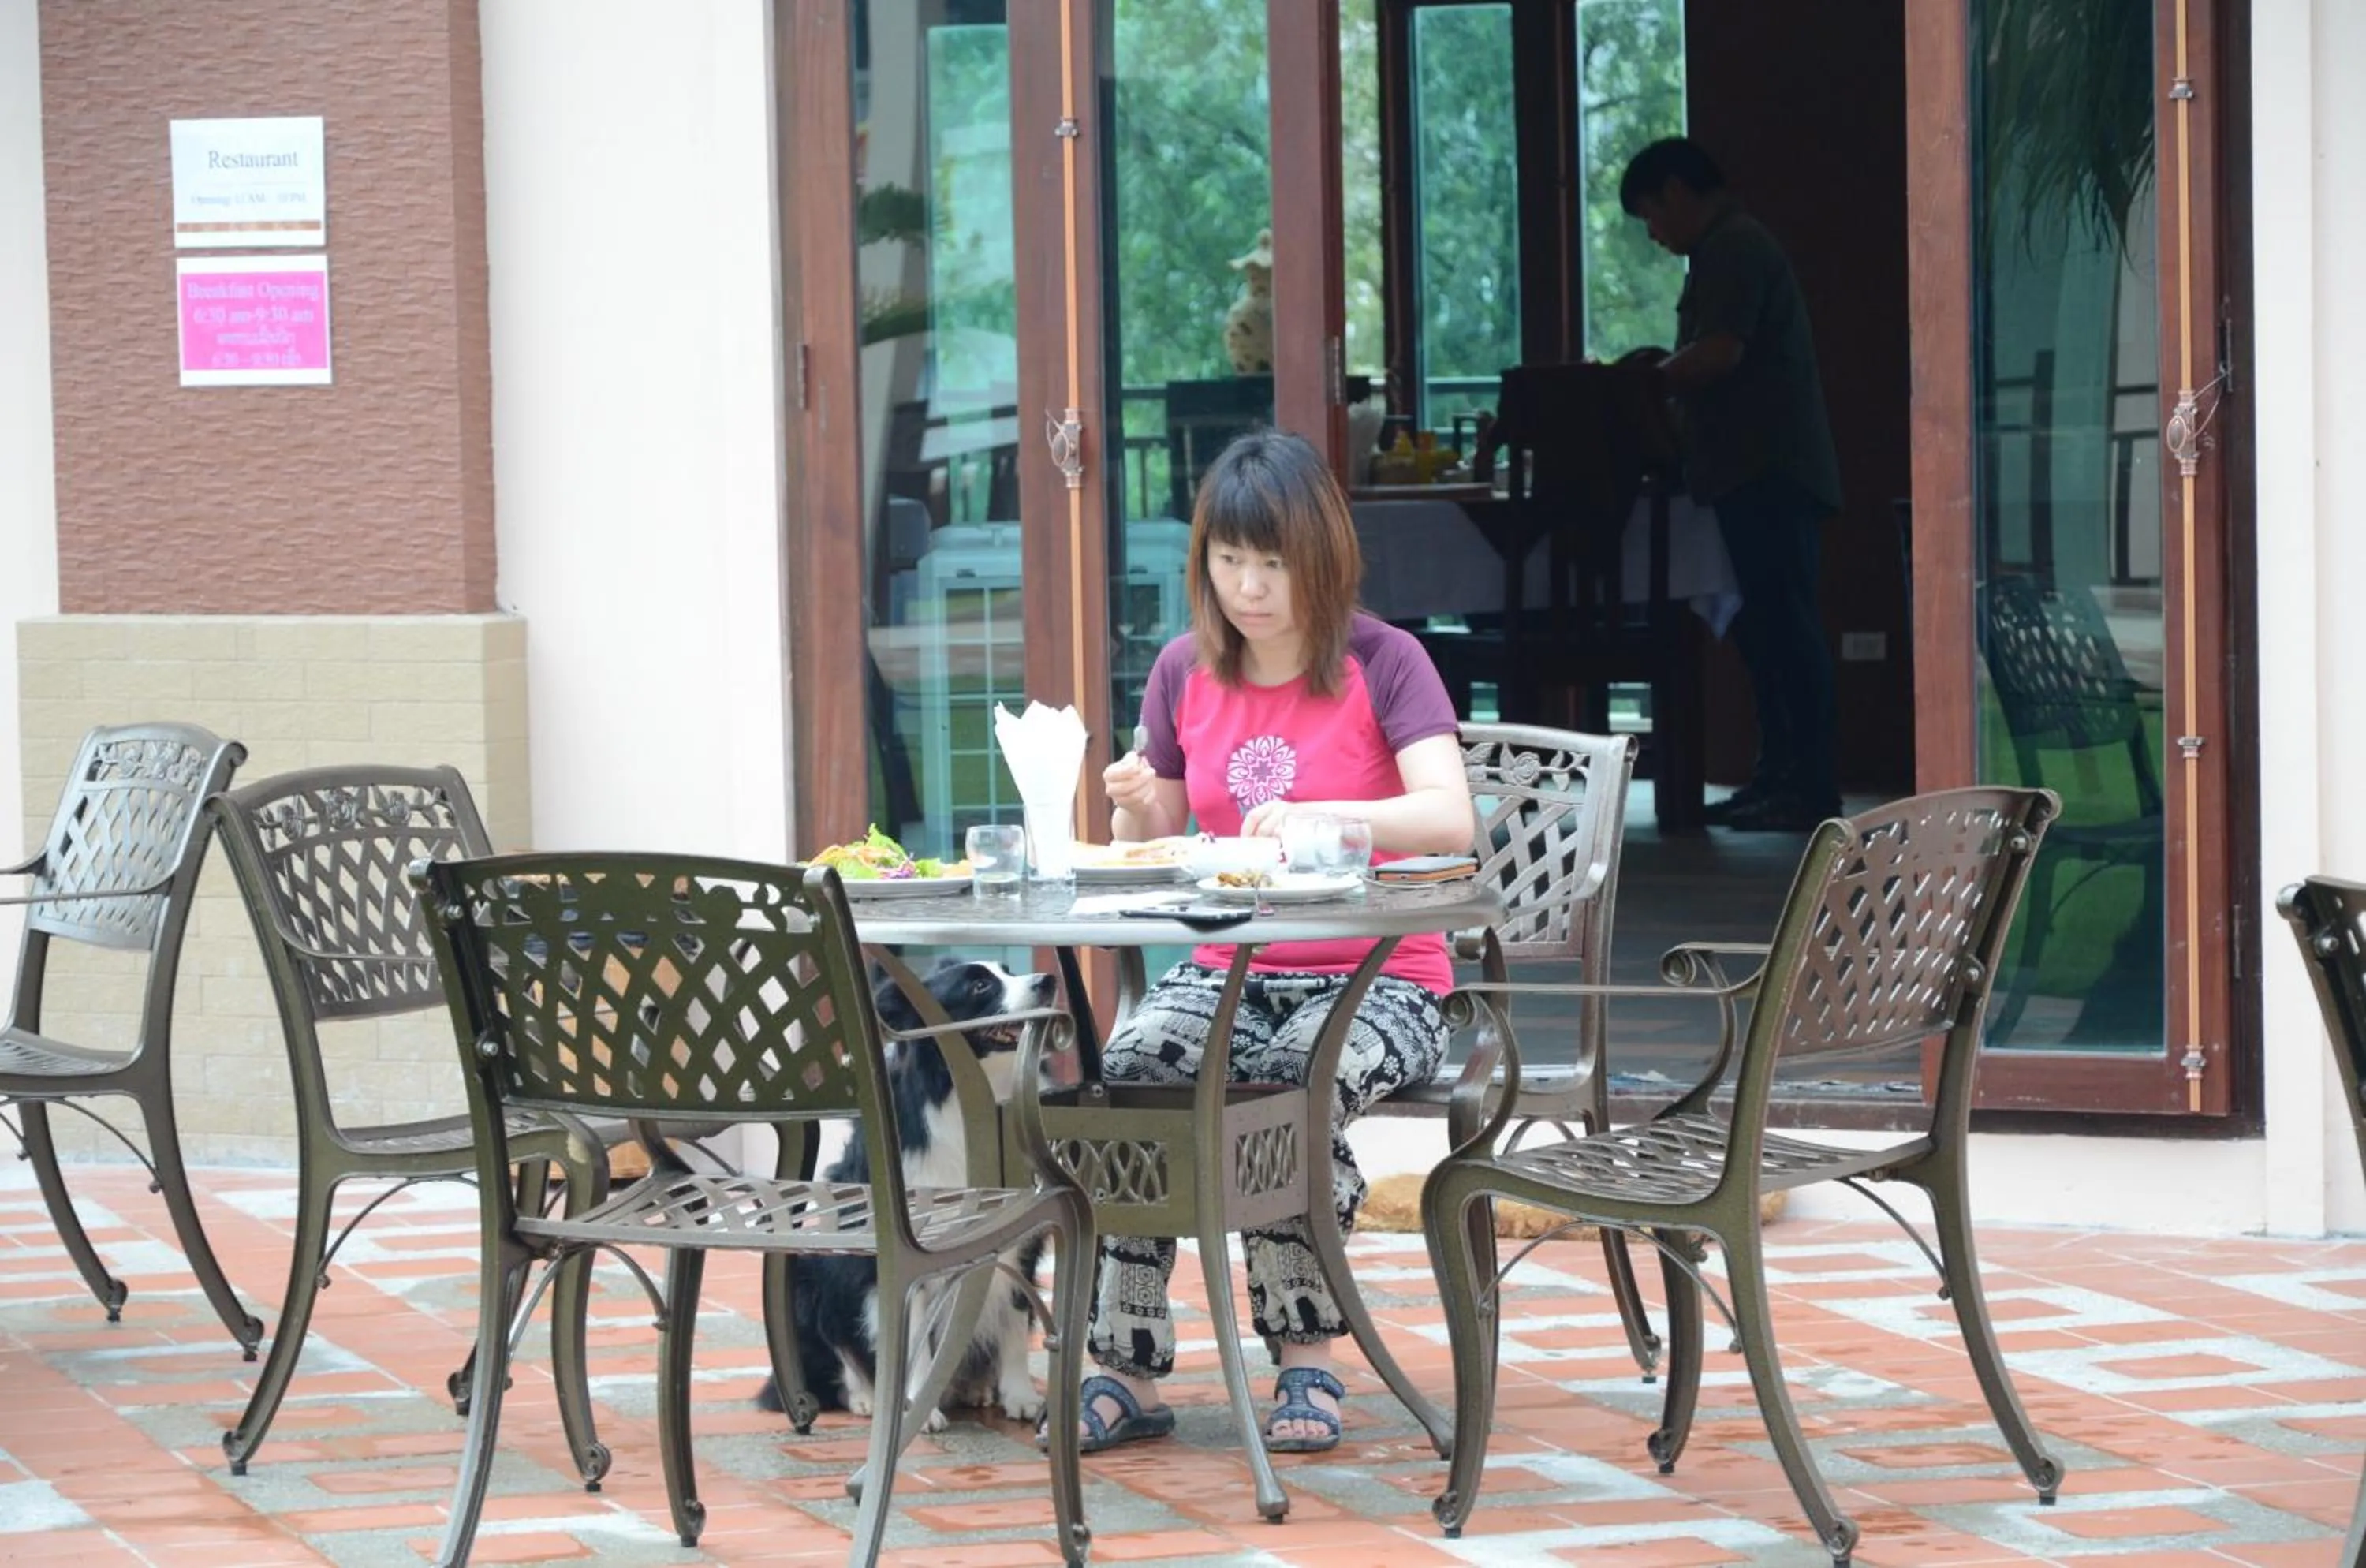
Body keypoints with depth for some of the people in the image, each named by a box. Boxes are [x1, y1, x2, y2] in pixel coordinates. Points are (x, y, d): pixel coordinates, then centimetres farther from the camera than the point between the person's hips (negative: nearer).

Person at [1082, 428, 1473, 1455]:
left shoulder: (1384, 664, -4)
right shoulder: (1185, 674, 10)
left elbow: (1450, 819, -19)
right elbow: (1149, 863, 13)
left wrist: (1322, 816, -36)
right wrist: (1139, 813, -11)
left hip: (1376, 979, -4)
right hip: (1232, 972, 4)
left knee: (1301, 1079, -37)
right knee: (1126, 1066, -29)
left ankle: (1306, 1362, -18)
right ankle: (1126, 1371, -26)